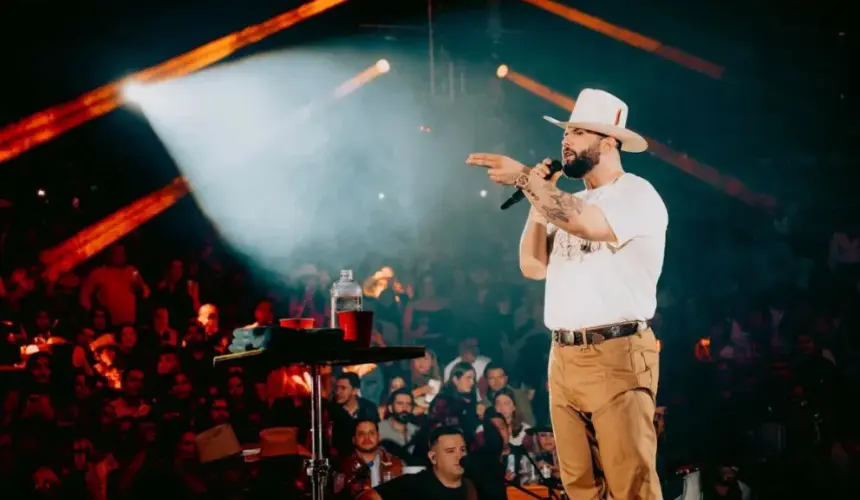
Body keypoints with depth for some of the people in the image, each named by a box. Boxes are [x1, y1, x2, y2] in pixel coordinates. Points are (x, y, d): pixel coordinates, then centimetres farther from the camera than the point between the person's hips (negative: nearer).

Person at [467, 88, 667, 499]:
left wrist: (525, 178, -18)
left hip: (616, 357, -8)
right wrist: (538, 196, 8)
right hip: (563, 358, 8)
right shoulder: (572, 202, 20)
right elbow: (533, 266, 17)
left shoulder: (637, 193, -6)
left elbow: (584, 222, -24)